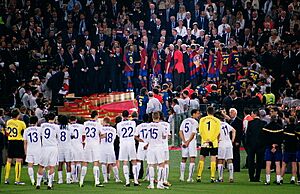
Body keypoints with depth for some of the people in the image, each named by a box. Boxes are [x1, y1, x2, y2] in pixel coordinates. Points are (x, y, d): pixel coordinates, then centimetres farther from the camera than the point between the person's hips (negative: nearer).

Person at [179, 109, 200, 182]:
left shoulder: (184, 121, 10)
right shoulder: (195, 122, -9)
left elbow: (180, 132, 5)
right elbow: (193, 134, -15)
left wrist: (184, 141, -2)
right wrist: (188, 142, -11)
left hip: (184, 142, 6)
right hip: (192, 142, -6)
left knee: (183, 159, 15)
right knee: (192, 159, -3)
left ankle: (182, 176, 16)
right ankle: (190, 177, -9)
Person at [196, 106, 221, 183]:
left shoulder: (202, 120, 3)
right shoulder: (217, 121, 0)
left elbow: (200, 131, -3)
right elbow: (217, 132, -7)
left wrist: (205, 139, -4)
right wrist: (211, 140, -6)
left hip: (204, 142, 1)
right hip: (214, 143, -1)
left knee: (202, 159, 9)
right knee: (213, 160, 0)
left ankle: (199, 176, 7)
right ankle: (212, 177, -4)